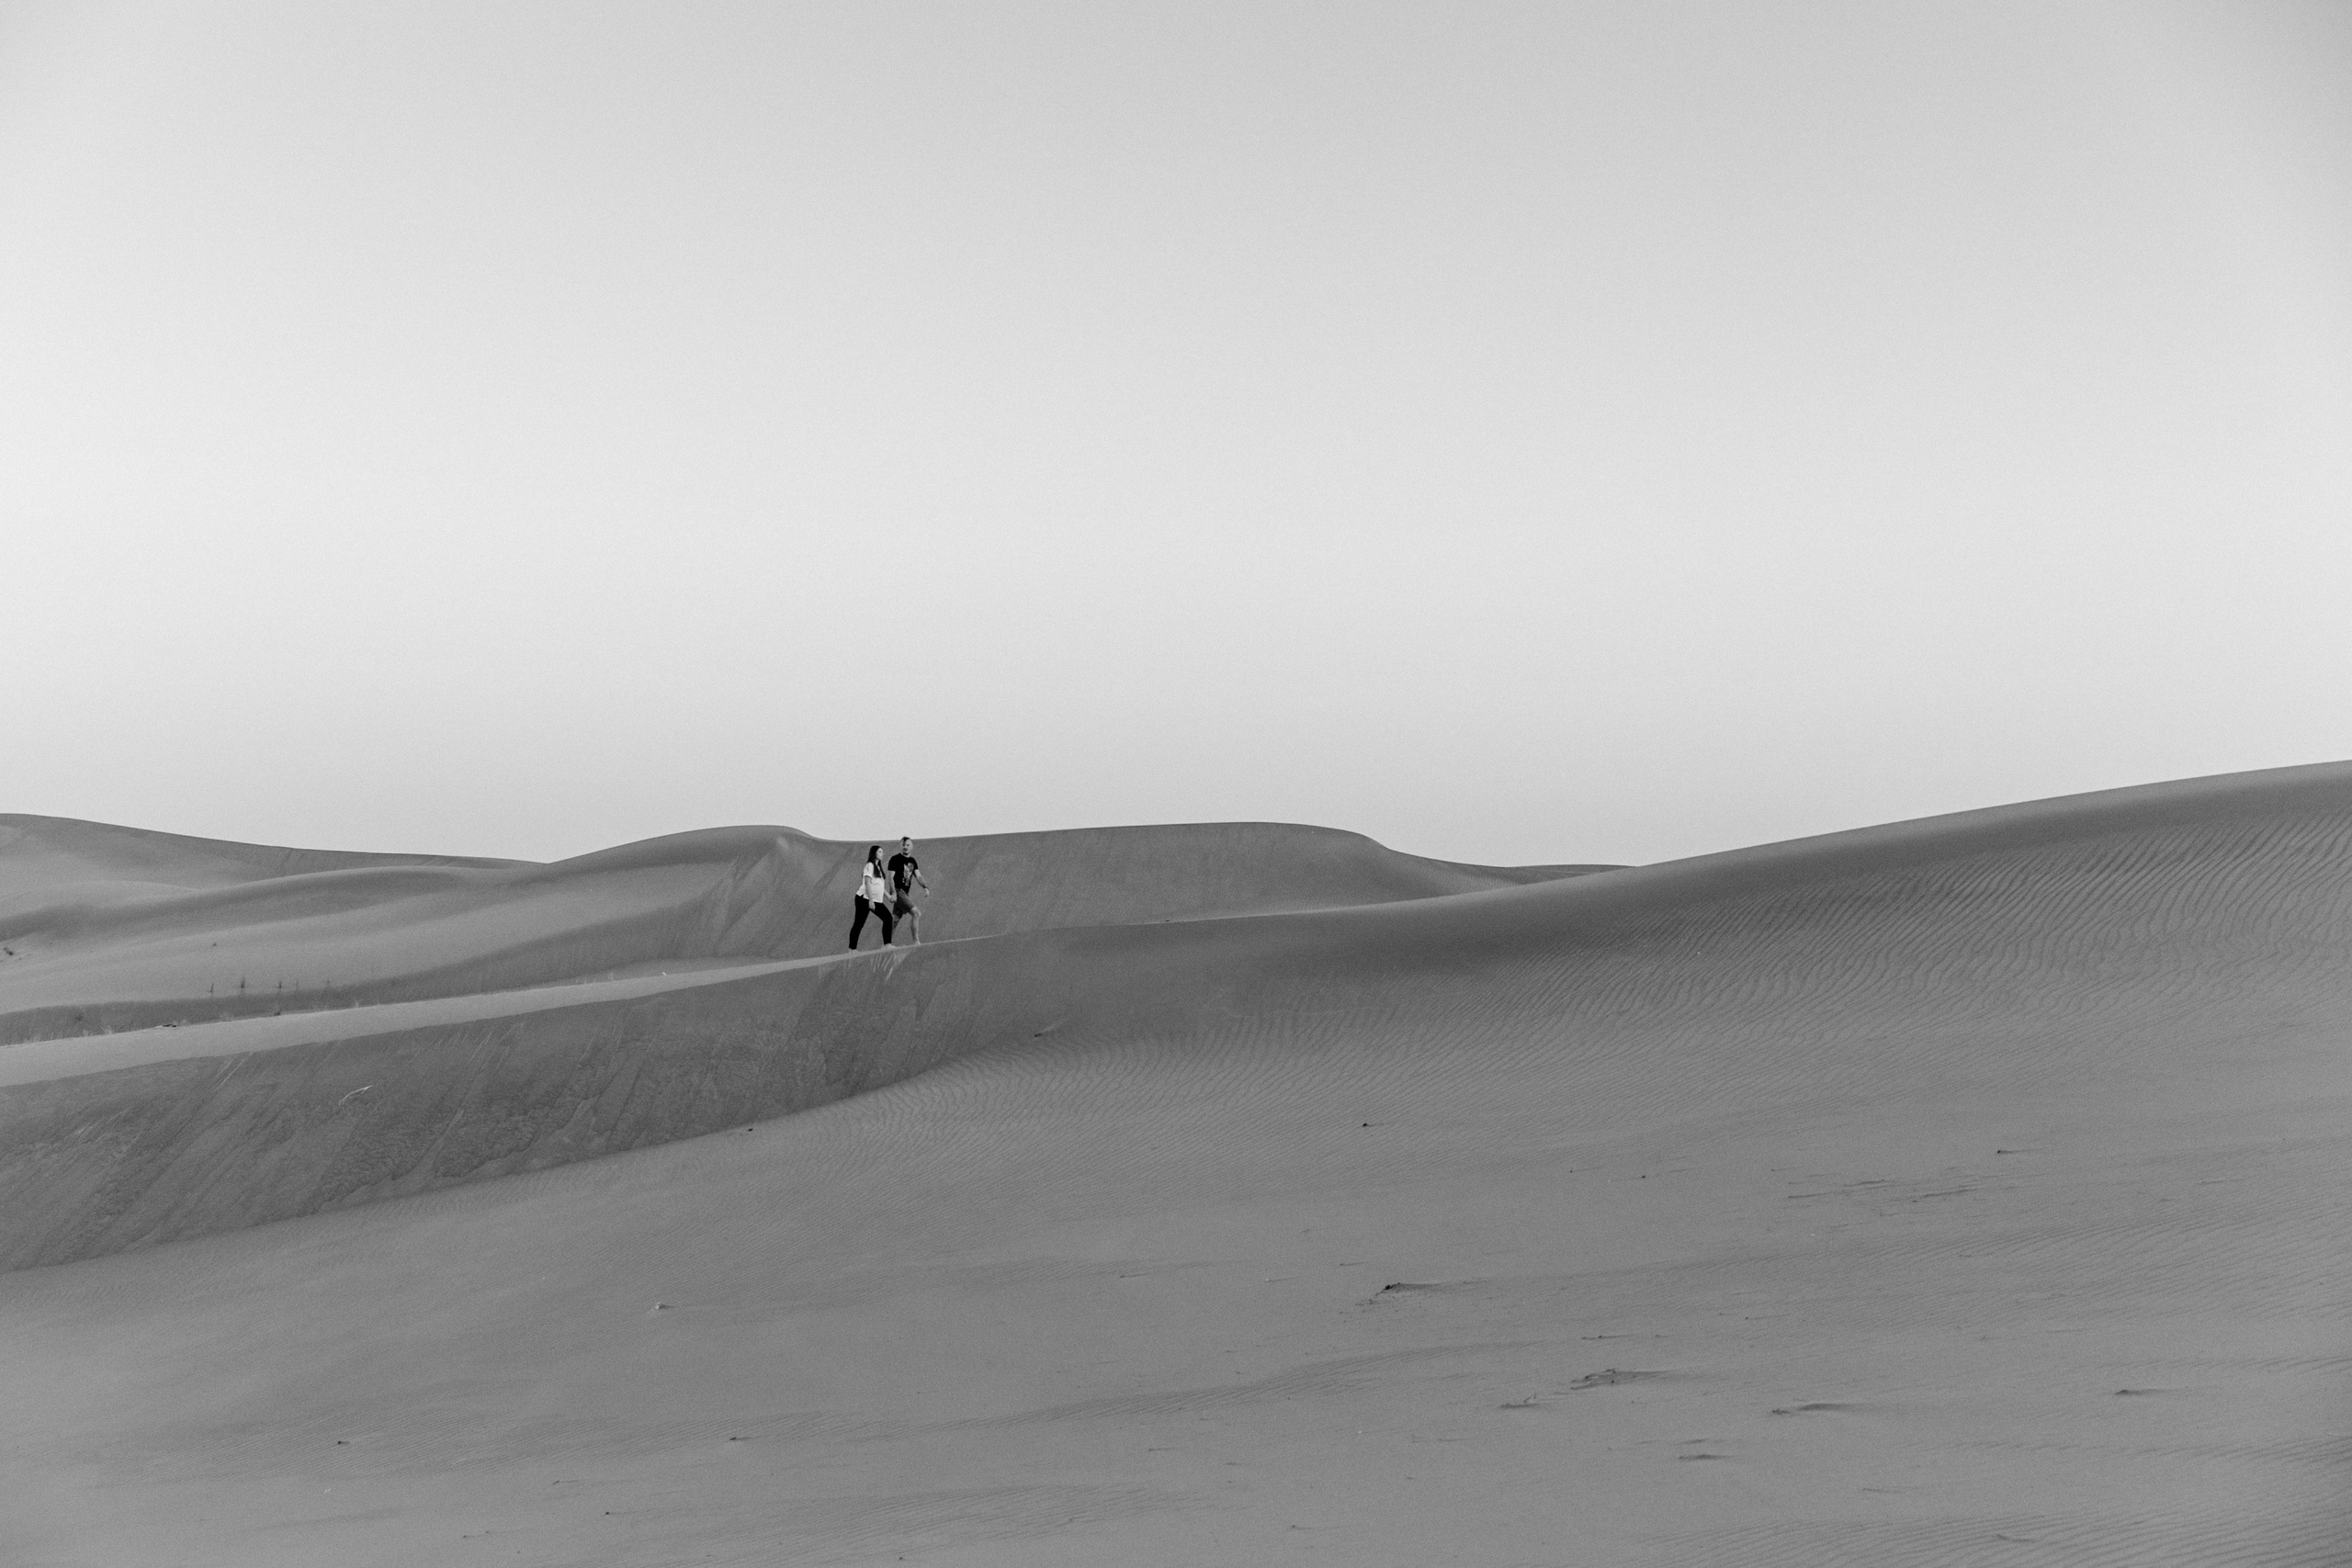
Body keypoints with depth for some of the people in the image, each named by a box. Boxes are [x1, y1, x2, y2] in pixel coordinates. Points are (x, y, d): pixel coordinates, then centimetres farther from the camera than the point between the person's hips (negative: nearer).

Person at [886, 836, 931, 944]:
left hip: (906, 893, 8)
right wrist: (893, 893, -21)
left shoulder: (912, 861, 14)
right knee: (916, 913, -16)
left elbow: (918, 876, 8)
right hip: (898, 891, -8)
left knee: (895, 919, 10)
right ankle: (916, 941, -16)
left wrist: (925, 886, -10)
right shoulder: (895, 859, -7)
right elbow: (891, 877, -12)